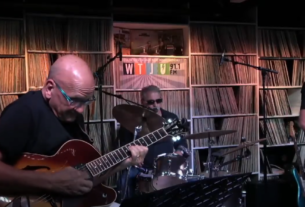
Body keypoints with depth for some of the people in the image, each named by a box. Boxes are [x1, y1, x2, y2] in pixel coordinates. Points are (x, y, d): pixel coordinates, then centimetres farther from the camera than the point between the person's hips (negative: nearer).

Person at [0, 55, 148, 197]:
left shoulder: (73, 115, 7)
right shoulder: (25, 111, -16)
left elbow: (89, 176, 11)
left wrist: (123, 163, -1)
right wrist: (51, 182, -27)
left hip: (76, 199, 7)